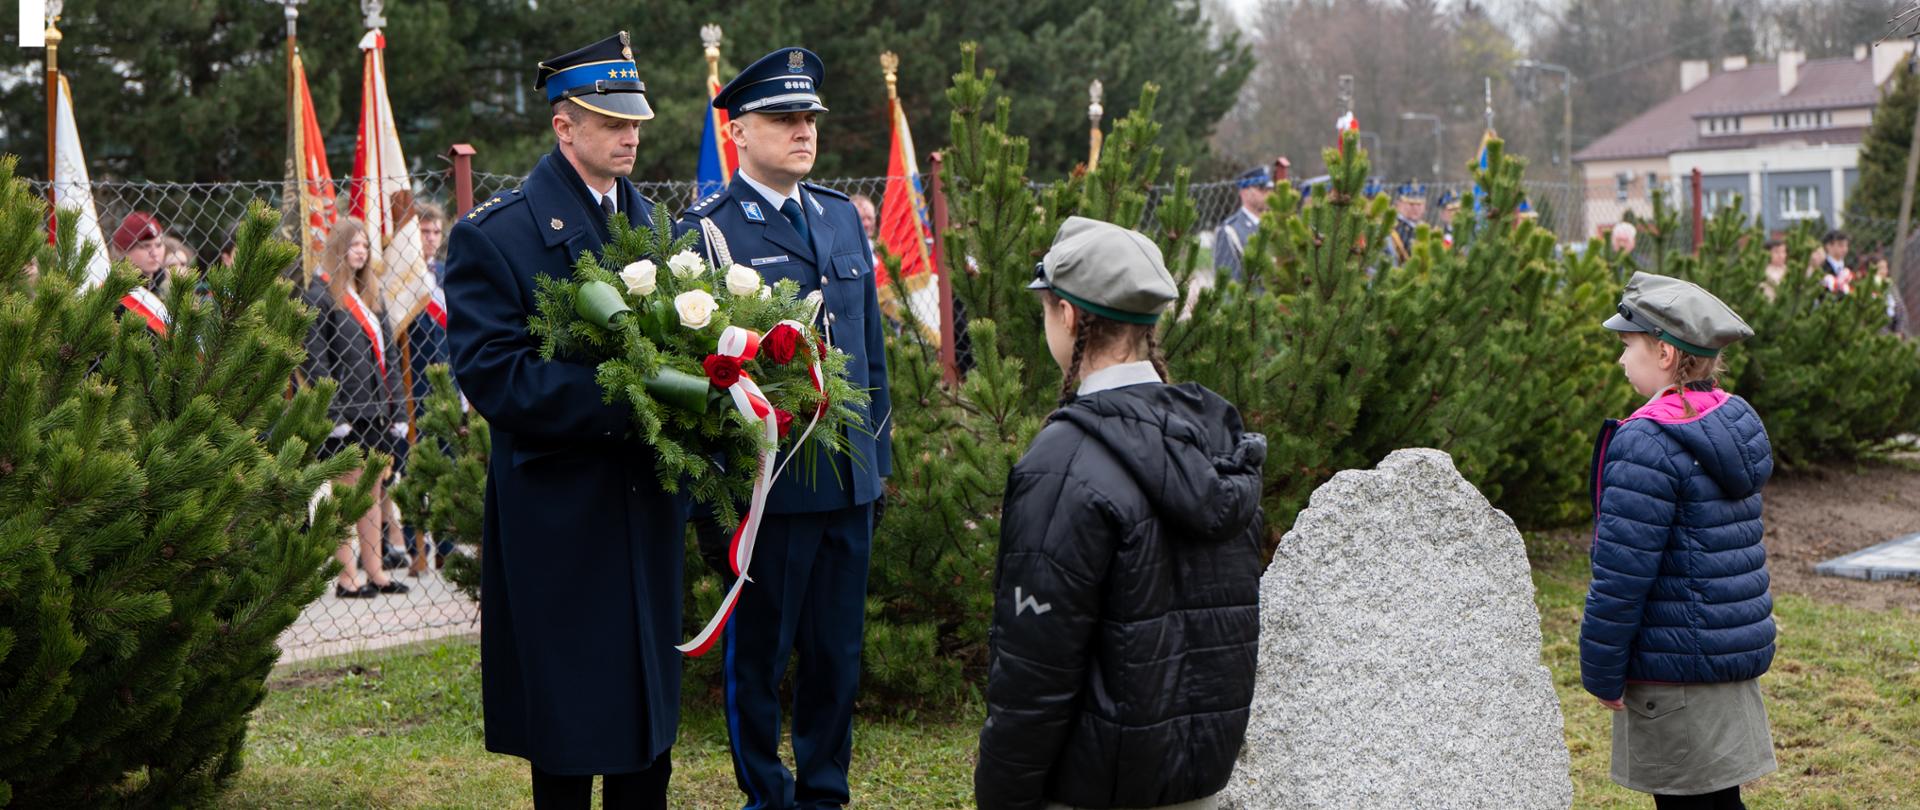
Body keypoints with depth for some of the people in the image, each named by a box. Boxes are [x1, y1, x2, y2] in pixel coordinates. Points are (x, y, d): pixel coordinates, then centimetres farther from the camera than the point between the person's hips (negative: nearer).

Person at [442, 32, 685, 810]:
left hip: (646, 507, 6)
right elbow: (489, 373, -16)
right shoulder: (494, 234, -7)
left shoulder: (653, 222, 12)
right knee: (566, 730, 4)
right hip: (559, 512, -5)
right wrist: (618, 401, -23)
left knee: (650, 713, 12)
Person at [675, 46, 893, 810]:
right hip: (767, 482, -6)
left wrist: (880, 445, 15)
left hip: (851, 480, 6)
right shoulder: (706, 229, -8)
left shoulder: (843, 216, 11)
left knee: (838, 652, 13)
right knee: (759, 652, 8)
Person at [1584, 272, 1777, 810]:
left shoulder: (1647, 445, -20)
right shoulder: (1736, 422, 9)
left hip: (1674, 666, -9)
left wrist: (1602, 673, -11)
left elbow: (1622, 571, -20)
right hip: (1735, 650, 9)